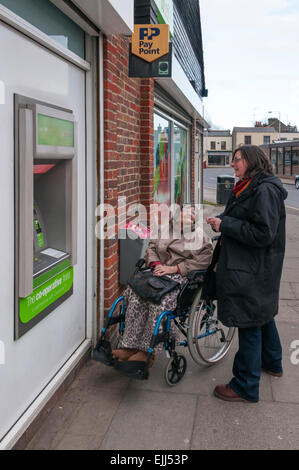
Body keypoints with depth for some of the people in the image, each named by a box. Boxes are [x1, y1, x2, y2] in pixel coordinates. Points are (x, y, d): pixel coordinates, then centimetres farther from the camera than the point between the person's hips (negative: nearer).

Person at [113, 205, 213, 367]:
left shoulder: (200, 237, 9)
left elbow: (201, 262, -5)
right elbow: (151, 248, 19)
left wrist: (173, 269, -14)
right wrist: (156, 264, -3)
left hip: (183, 277, -4)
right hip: (159, 272, 5)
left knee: (160, 299, -36)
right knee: (136, 293, -27)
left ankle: (147, 351, -31)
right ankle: (131, 346, -28)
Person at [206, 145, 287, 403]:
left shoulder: (265, 191, -20)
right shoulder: (249, 188, 12)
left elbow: (263, 234, -26)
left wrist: (224, 224, -21)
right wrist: (220, 221, 2)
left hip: (253, 273, -11)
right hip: (255, 268, 11)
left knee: (249, 324, -2)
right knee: (263, 315, 25)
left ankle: (246, 387, 10)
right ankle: (272, 362, 45)